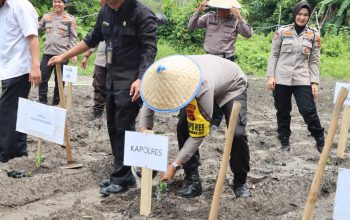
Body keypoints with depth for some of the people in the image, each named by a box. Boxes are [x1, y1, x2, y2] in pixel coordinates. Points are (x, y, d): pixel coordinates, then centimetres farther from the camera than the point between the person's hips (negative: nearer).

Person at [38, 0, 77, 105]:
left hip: (62, 54, -3)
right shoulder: (46, 17, 10)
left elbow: (73, 37, 0)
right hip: (47, 53, 3)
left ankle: (55, 104, 16)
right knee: (42, 79, 2)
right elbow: (39, 28, 21)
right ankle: (42, 102, 12)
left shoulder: (70, 19, 1)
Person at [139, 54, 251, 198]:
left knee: (237, 133, -23)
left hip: (232, 87, -5)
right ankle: (192, 180, -4)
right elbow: (148, 101, -13)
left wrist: (174, 166, -35)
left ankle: (240, 182, 0)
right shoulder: (166, 78, -31)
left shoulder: (203, 88, -47)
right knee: (183, 127, -15)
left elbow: (198, 135, -38)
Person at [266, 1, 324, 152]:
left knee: (309, 111, -6)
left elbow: (314, 61, 6)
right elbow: (274, 55, 3)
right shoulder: (282, 31, 1)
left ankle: (321, 142, 10)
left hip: (302, 79, 0)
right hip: (281, 79, 0)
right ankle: (284, 142, 22)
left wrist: (315, 82, -1)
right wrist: (270, 76, -5)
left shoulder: (313, 34, 5)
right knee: (283, 112, 8)